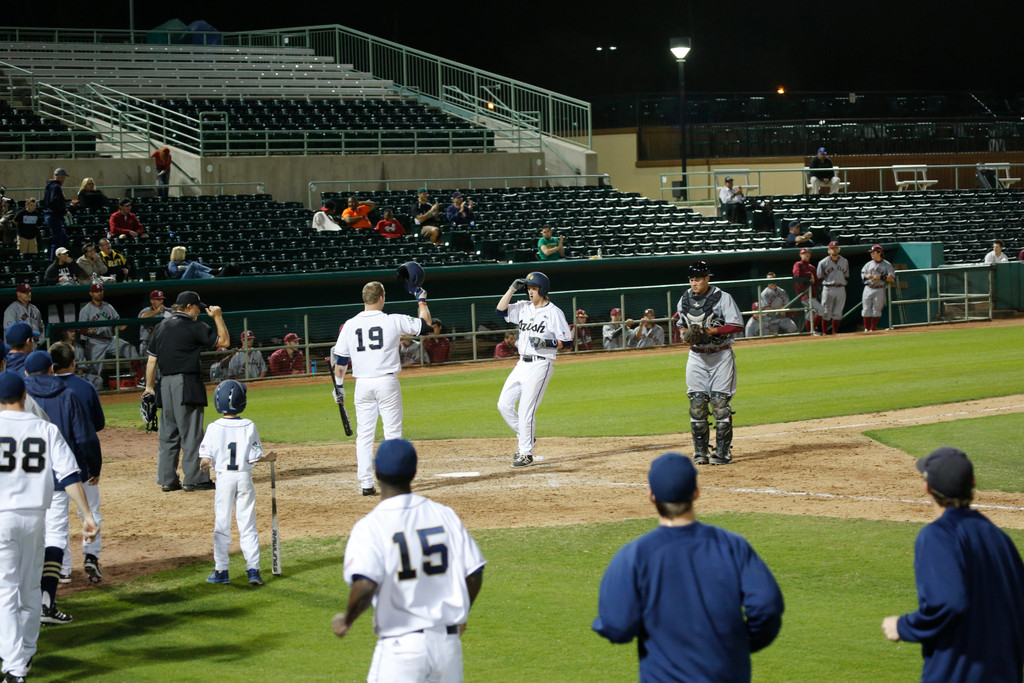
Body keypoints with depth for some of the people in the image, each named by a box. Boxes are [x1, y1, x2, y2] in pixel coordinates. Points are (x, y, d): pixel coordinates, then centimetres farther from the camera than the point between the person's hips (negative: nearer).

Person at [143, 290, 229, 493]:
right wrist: (218, 317, 5)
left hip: (165, 385, 7)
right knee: (191, 433, -3)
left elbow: (152, 360, 11)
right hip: (187, 384, -7)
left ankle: (167, 479, 11)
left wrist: (149, 387, 14)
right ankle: (194, 479, -3)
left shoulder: (161, 327, 12)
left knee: (168, 434, 10)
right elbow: (224, 341, -4)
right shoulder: (194, 327, -7)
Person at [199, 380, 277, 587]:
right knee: (248, 525, 6)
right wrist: (269, 458, 12)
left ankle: (221, 570, 10)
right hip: (245, 478, 1)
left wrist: (205, 466, 11)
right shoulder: (249, 426, -5)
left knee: (222, 525, 8)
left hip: (224, 477, -1)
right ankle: (253, 569, 1)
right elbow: (255, 457, -6)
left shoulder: (214, 428, -7)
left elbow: (205, 459, -10)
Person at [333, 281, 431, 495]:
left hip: (363, 385, 2)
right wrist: (422, 300, 19)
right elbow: (425, 324, 5)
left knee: (364, 435, 8)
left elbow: (341, 360, 5)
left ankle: (366, 483, 5)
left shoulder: (350, 325, 1)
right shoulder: (393, 321, -6)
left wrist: (339, 386, 16)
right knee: (393, 433, 4)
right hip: (387, 382, -2)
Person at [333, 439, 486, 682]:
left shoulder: (370, 526, -10)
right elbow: (474, 573, 4)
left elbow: (365, 586, -24)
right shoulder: (445, 515, 4)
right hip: (449, 643, 5)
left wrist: (346, 619, -6)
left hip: (400, 647, -4)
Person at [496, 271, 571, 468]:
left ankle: (526, 453, 0)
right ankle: (525, 438, 21)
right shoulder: (523, 308, 12)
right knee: (504, 404, 4)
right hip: (522, 363, 7)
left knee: (526, 409, -9)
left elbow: (566, 341, -7)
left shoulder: (554, 312, -7)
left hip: (540, 365, -7)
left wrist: (547, 343, -22)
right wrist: (512, 289, 0)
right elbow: (501, 310, 5)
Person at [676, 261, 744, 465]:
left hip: (721, 356, -4)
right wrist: (686, 335, -2)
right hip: (697, 356, 4)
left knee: (720, 402, -6)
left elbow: (737, 325, -13)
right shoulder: (685, 300, 5)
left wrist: (711, 331, -22)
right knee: (697, 403, 0)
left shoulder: (722, 298, -11)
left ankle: (723, 452, -1)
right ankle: (700, 452, 8)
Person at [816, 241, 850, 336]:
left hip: (841, 289, 4)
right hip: (828, 289, -4)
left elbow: (847, 276, 19)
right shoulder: (823, 262, 0)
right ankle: (824, 333, 0)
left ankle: (835, 333, 13)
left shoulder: (844, 261, 12)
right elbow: (819, 278, 1)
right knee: (826, 312, -5)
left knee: (837, 312, 6)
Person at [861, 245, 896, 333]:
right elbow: (862, 274, 14)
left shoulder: (887, 265, 0)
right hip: (868, 289, 4)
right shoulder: (869, 264, 14)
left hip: (880, 290, -4)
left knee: (876, 310, -3)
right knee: (866, 309, 0)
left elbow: (892, 279, -6)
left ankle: (873, 329, 2)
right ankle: (866, 329, 7)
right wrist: (867, 276, -8)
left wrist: (881, 277, -18)